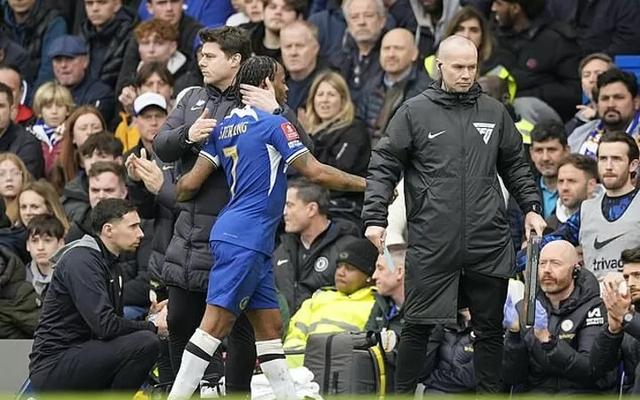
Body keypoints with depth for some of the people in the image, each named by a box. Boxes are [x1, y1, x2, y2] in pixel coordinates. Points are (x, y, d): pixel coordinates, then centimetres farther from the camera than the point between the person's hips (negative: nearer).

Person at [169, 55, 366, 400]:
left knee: (269, 326, 9)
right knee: (216, 324, -12)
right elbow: (314, 172, -10)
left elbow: (190, 183, 11)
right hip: (243, 239, -9)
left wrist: (175, 195, 33)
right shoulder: (273, 123, -7)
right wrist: (367, 184, 0)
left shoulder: (224, 127, 14)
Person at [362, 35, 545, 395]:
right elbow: (384, 168, 2)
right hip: (432, 244, -3)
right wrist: (375, 217, -7)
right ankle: (403, 393, 12)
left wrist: (532, 207, 8)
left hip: (488, 244, 3)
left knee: (491, 327, 7)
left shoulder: (494, 112, 10)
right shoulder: (414, 112, 1)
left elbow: (516, 166, 19)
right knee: (419, 326, 1)